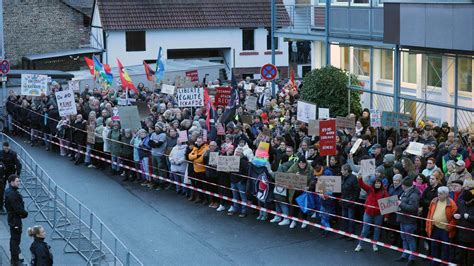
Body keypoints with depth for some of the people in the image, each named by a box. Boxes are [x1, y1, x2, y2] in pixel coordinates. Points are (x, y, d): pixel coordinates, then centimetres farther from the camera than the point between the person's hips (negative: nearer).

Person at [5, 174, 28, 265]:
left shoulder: (9, 192, 9)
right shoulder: (12, 194, -24)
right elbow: (18, 209, -26)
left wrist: (23, 212, -2)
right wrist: (25, 213, -8)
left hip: (12, 219, 11)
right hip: (15, 219, -11)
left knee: (14, 239, 21)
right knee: (15, 240, -4)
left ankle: (14, 258, 34)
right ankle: (15, 261, 2)